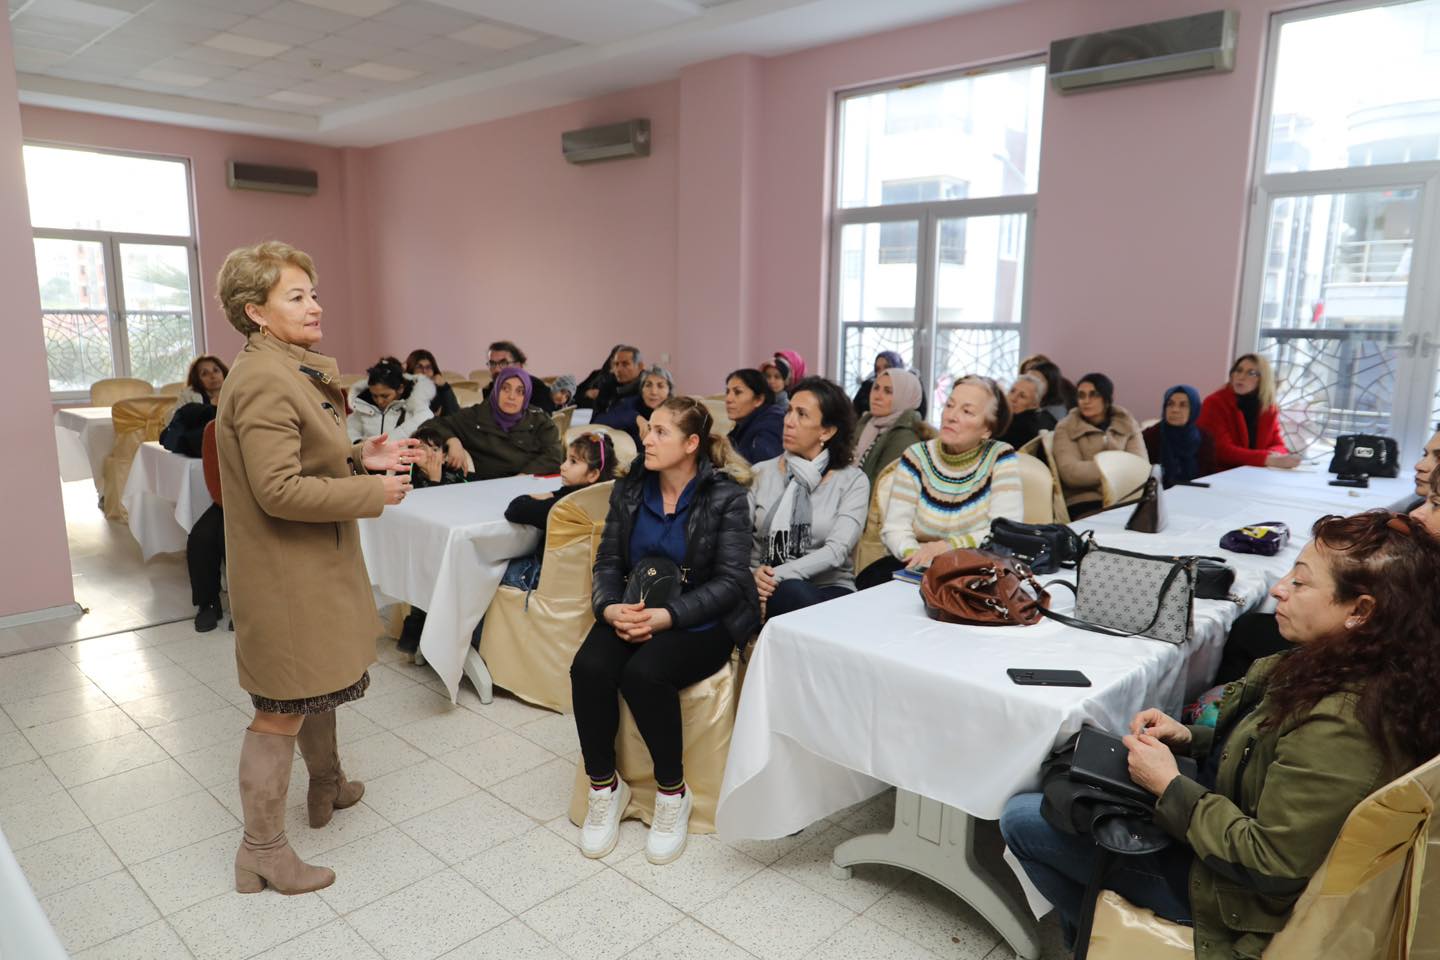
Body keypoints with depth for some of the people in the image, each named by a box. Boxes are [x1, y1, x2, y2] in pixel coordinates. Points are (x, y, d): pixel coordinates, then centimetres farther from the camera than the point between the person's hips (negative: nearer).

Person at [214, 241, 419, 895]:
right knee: (283, 710, 2)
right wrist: (371, 493, -20)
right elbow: (279, 490, -27)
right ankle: (262, 852, 18)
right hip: (285, 577, -10)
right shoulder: (264, 382, -22)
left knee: (319, 685, 25)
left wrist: (360, 458, 3)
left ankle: (326, 786, 46)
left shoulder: (291, 373, 11)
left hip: (314, 566, 10)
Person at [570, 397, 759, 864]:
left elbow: (729, 581, -13)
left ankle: (672, 792, -7)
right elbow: (608, 562, 6)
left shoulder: (725, 497, -8)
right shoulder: (629, 490, 6)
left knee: (644, 673, -31)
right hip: (634, 614, 4)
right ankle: (604, 787, -2)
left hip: (701, 621, -4)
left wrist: (667, 615, -24)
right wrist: (611, 607, -16)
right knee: (589, 668, -25)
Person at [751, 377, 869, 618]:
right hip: (769, 590, 1)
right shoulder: (760, 473, 8)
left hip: (829, 590, 0)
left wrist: (779, 576, -24)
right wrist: (755, 577, -20)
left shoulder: (853, 481, 1)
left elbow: (837, 550, -12)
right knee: (793, 593, -34)